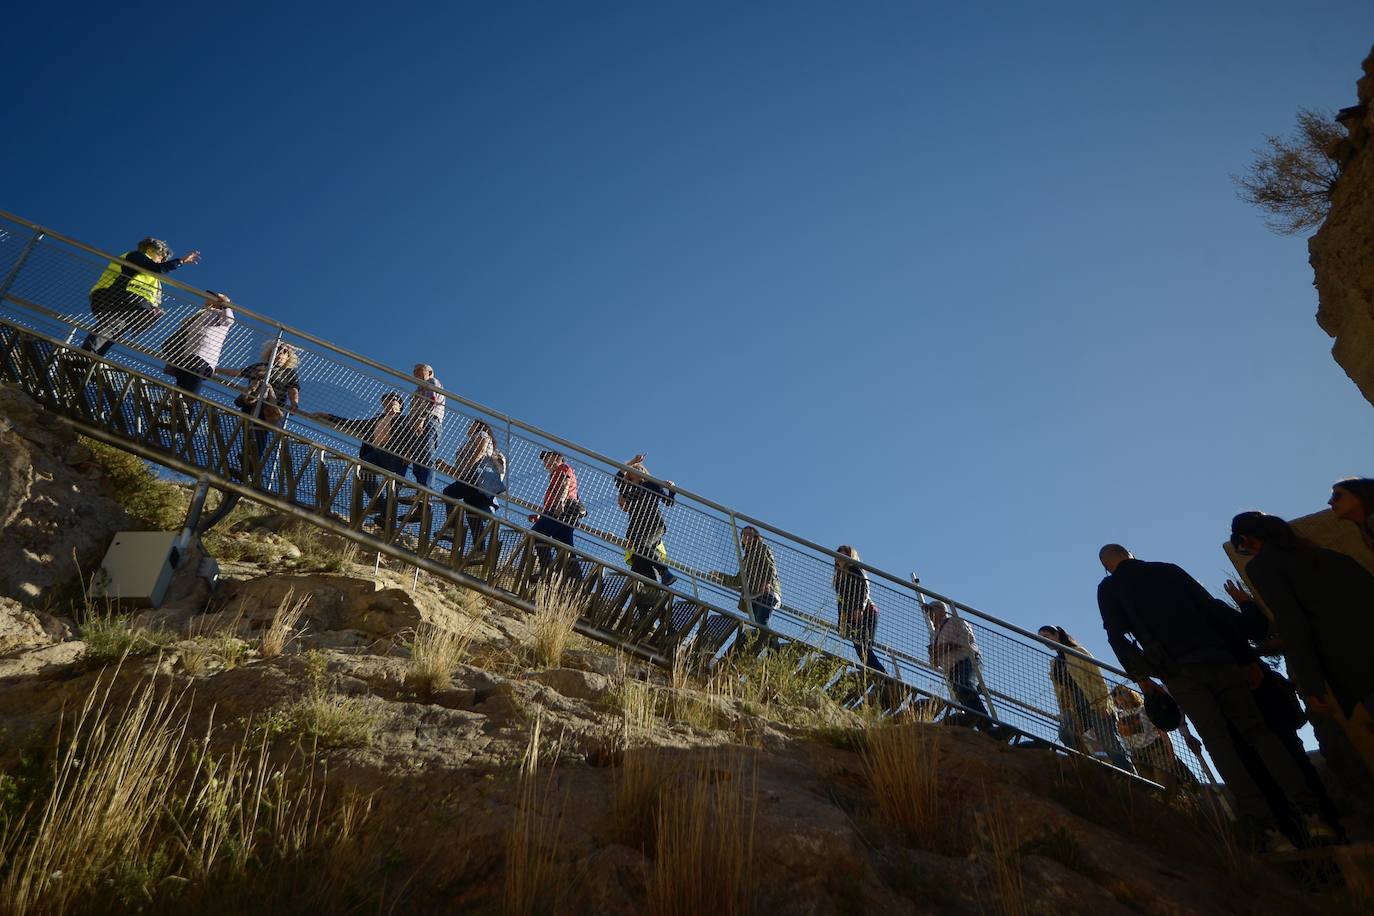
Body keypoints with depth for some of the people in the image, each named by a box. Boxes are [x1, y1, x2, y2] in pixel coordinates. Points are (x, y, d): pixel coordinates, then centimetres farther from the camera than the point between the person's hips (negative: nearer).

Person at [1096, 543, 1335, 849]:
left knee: (1220, 745, -4)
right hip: (1217, 659, 3)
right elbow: (1216, 609, 14)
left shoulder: (1109, 588, 12)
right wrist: (1246, 658, 14)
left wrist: (1141, 677, 4)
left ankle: (1269, 830, -13)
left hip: (1178, 672, -3)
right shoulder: (1169, 570, 21)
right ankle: (1311, 814, -3)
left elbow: (1117, 636, 0)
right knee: (1257, 731, 7)